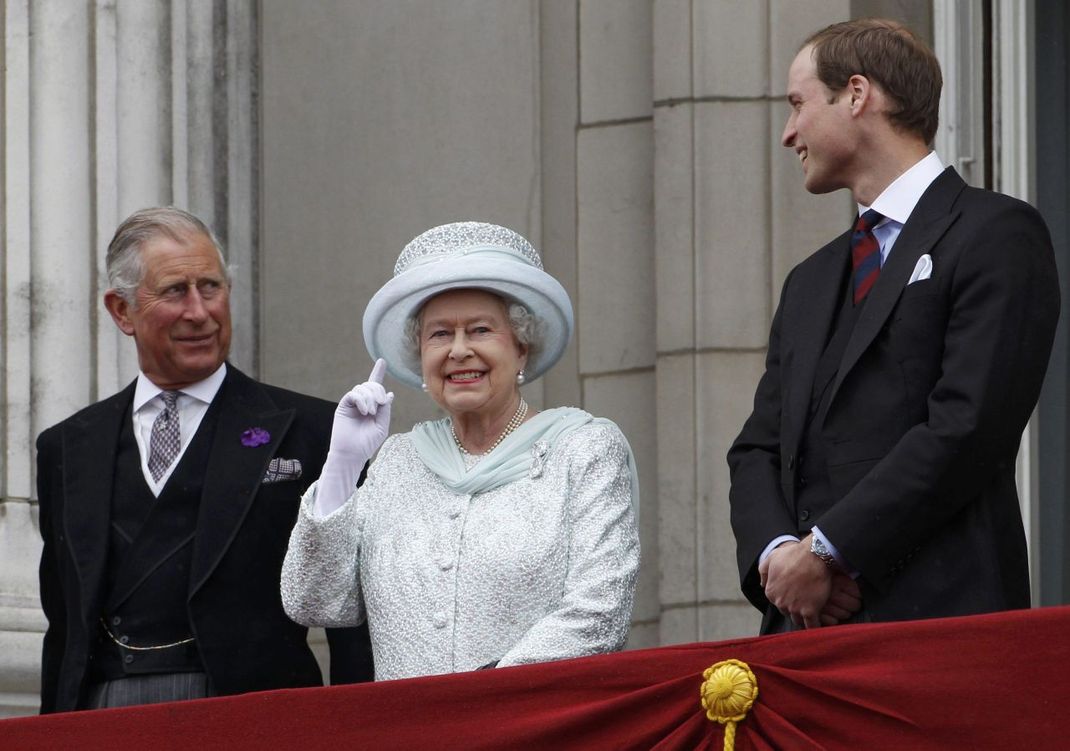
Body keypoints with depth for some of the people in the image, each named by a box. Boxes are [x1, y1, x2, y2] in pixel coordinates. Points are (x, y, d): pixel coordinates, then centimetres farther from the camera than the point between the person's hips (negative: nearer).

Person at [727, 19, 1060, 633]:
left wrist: (825, 550, -12)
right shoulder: (809, 284, 25)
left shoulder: (998, 234, 0)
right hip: (803, 621, 6)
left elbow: (969, 426, -11)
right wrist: (775, 551, -3)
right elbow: (759, 449, 20)